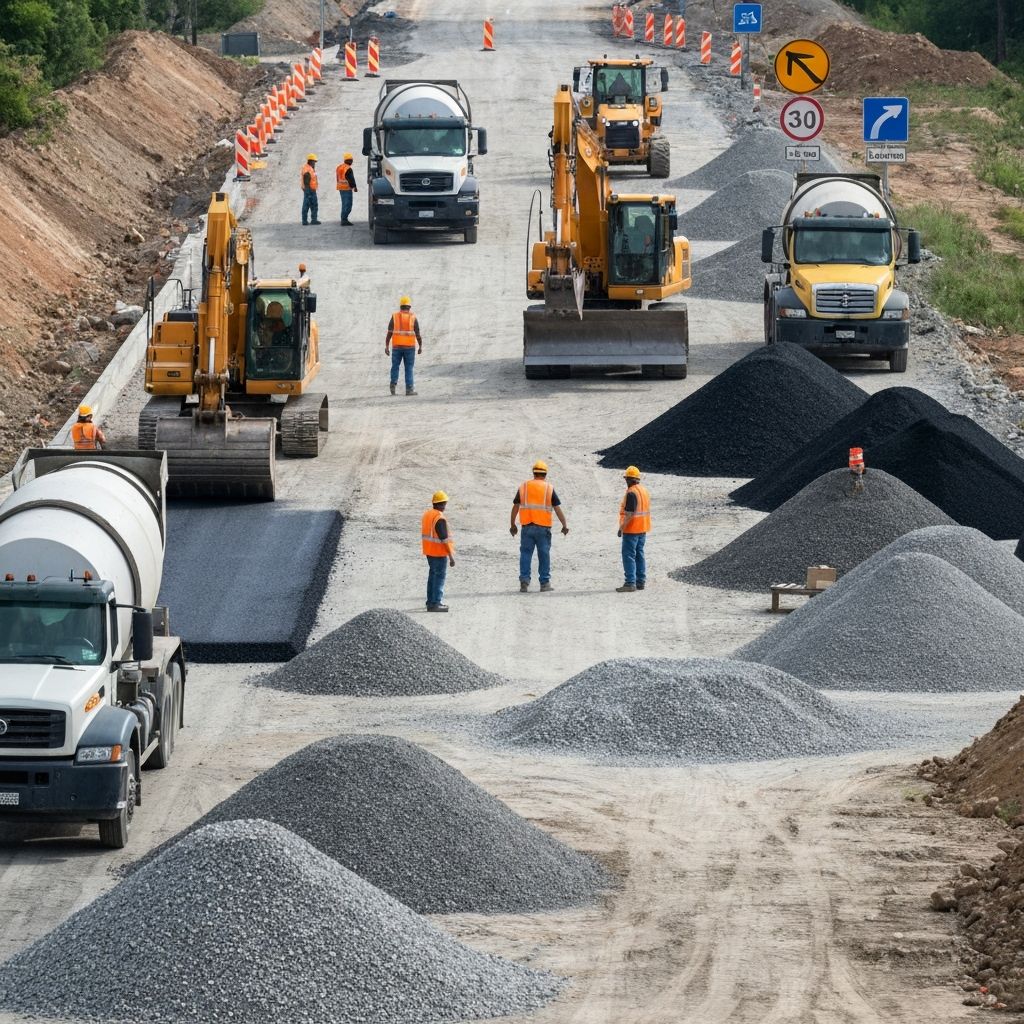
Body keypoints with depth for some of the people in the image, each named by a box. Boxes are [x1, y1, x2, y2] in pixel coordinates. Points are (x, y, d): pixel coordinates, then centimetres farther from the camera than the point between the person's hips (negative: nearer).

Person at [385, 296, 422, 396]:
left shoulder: (394, 317, -3)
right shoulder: (413, 318, -4)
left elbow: (389, 333, -6)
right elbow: (418, 334, -5)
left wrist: (386, 347, -3)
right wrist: (420, 346, 6)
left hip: (397, 346, 1)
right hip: (409, 346, -1)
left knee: (395, 366, 14)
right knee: (409, 368, 6)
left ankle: (393, 383, -5)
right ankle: (409, 389, 2)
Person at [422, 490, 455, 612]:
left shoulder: (427, 514, 5)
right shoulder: (440, 519, -21)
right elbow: (445, 539, -22)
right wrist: (451, 556, -18)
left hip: (429, 551, 9)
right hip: (440, 552, -9)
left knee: (433, 575, 19)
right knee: (440, 576, -3)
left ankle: (431, 601, 26)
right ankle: (436, 603, -4)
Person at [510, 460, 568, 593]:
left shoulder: (523, 487, 5)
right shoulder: (549, 489, 0)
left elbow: (515, 507, 7)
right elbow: (557, 509, -2)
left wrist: (512, 525, 16)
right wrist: (565, 525, 4)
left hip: (527, 527, 1)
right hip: (543, 527, -1)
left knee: (525, 554, 4)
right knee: (544, 555, 6)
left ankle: (524, 581, -4)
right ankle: (545, 583, 8)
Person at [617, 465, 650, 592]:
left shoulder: (631, 493, -18)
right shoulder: (644, 490, 11)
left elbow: (629, 513, -24)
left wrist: (622, 528, -19)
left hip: (631, 529, -9)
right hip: (643, 529, 9)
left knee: (629, 555, -7)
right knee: (639, 555, 14)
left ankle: (630, 583, -11)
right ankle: (641, 582, 17)